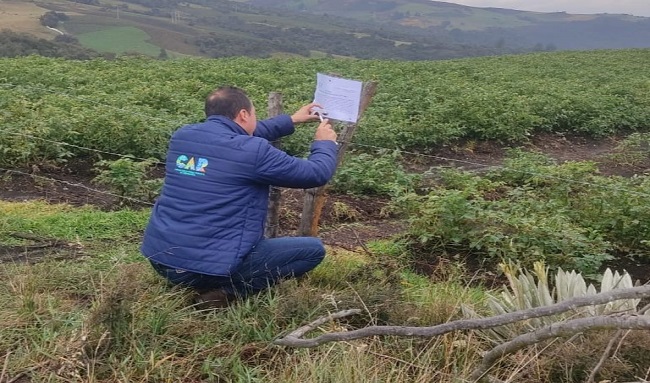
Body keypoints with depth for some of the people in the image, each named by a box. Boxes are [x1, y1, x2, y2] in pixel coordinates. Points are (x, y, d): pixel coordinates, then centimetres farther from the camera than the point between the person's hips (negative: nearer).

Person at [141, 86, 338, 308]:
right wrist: (325, 143, 20)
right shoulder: (253, 152, -14)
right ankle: (227, 292, -5)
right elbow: (316, 174, -2)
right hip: (209, 267, -8)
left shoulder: (182, 136, 7)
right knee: (314, 249, 3)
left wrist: (291, 120, 33)